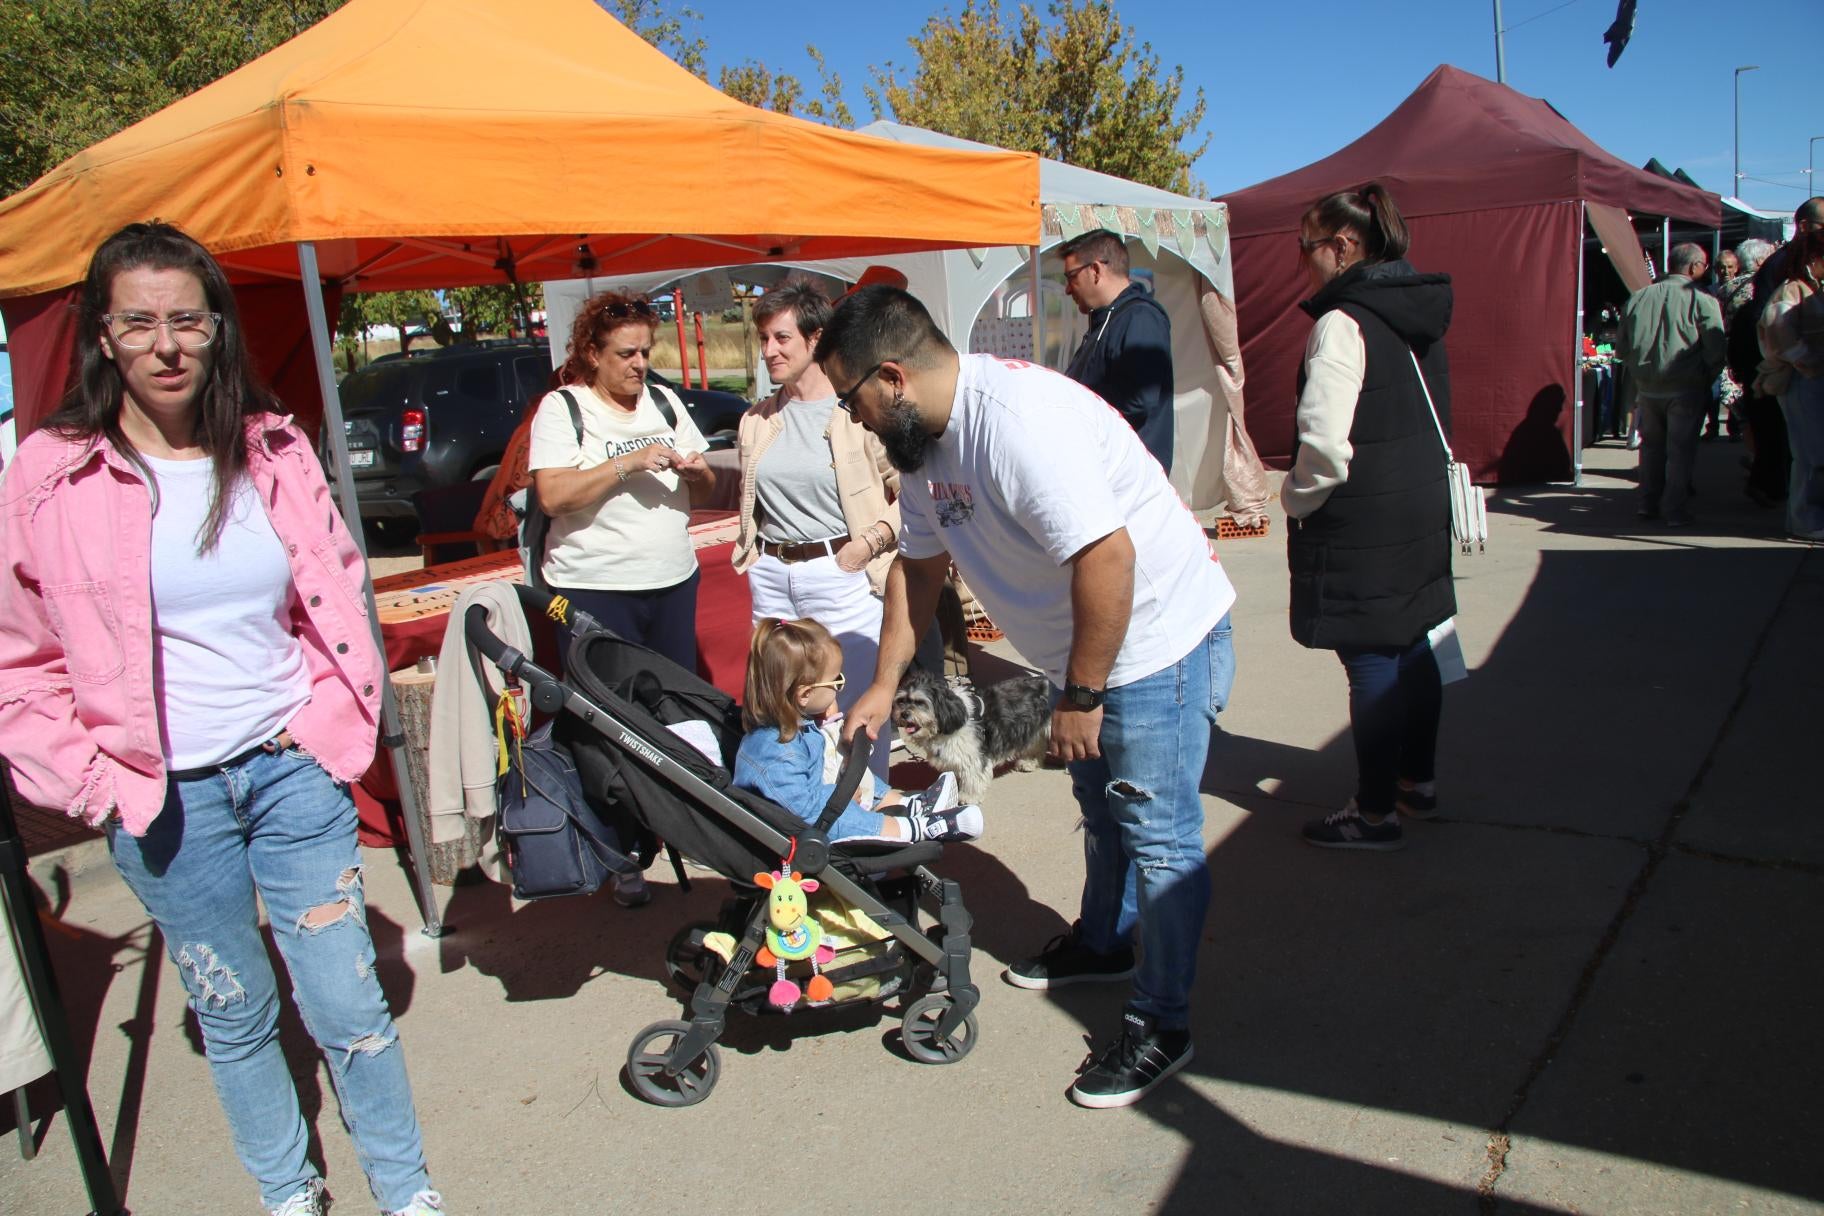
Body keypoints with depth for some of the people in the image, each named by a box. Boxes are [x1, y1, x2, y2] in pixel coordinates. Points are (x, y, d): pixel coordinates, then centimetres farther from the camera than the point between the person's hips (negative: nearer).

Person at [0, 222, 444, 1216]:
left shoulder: (274, 452, 0)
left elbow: (337, 595, 12)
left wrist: (336, 715, 3)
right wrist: (90, 778, -4)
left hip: (295, 769, 1)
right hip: (163, 798, -1)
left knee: (350, 1004, 6)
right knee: (234, 1016, 14)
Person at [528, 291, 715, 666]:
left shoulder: (665, 402, 11)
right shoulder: (561, 408, -3)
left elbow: (704, 492, 14)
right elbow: (552, 497, -16)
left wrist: (697, 474, -8)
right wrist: (629, 463, -21)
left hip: (675, 581, 5)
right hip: (595, 591, -4)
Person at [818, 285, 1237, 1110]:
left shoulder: (1017, 417, -30)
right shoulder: (924, 441, 2)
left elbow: (1106, 555, -34)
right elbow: (919, 564, 13)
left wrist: (1080, 695, -25)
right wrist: (883, 686, 15)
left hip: (1160, 634, -10)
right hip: (1087, 651, 10)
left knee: (1157, 833, -1)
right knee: (1102, 810, 25)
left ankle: (1161, 1026, 13)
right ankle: (1103, 944, 46)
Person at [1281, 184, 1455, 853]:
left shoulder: (1343, 324, -18)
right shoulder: (1420, 318, 11)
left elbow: (1326, 443, -25)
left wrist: (1297, 500, -8)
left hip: (1361, 523, -9)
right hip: (1423, 509, 9)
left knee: (1370, 662, -1)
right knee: (1414, 648, 18)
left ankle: (1375, 812, 10)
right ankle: (1418, 781, 33)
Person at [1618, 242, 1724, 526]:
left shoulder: (1638, 297, 2)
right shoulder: (1702, 301, -11)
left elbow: (1623, 348, 7)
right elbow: (1715, 352, -12)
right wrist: (1705, 381, 5)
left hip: (1647, 388, 4)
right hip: (1686, 389, -4)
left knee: (1651, 445, 17)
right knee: (1680, 449, 3)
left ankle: (1648, 503, 21)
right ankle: (1673, 510, 5)